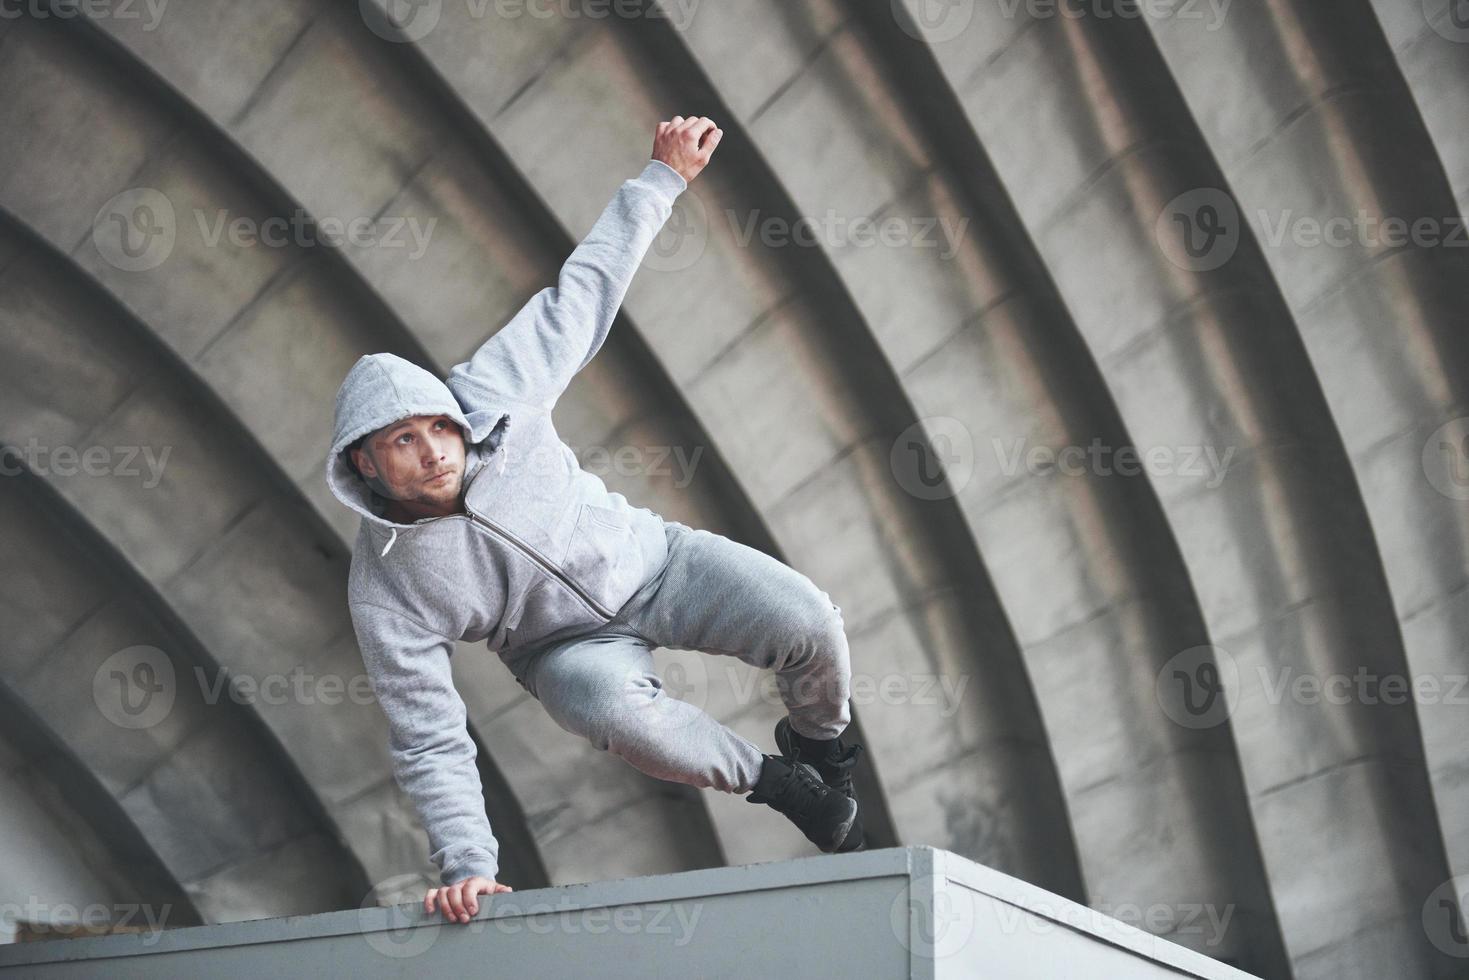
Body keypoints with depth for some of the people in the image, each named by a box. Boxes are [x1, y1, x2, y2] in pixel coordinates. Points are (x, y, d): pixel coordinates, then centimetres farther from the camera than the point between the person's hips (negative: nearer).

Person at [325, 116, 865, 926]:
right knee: (615, 712, -38)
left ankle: (818, 742, 15)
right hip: (569, 646, -2)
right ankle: (772, 782, -9)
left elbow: (579, 296, -6)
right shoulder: (384, 593, -25)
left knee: (806, 624, -22)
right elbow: (431, 745, -19)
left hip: (652, 561, 2)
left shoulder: (492, 395, -21)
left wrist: (661, 180, -2)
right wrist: (467, 865, -28)